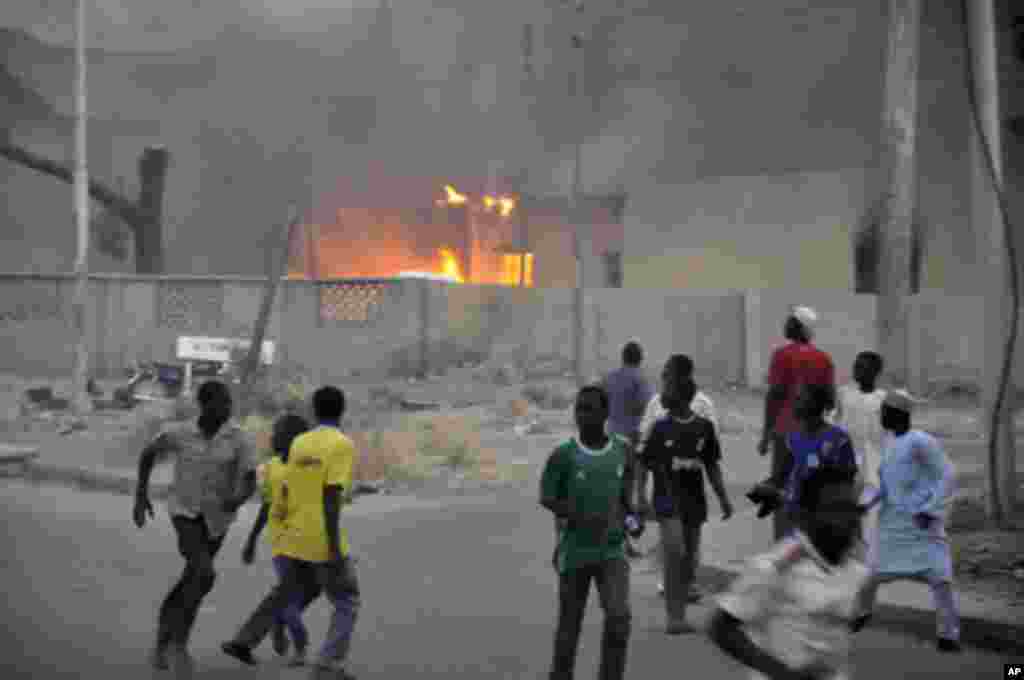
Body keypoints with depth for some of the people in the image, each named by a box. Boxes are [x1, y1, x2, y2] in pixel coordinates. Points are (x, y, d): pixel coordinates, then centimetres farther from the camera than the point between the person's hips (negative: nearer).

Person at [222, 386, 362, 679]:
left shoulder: (298, 443, 8)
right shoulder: (342, 445, -11)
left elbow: (285, 492, 14)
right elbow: (331, 496, -19)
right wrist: (335, 547, -20)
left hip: (294, 538, 6)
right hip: (323, 542, -6)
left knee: (284, 593, 27)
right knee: (346, 603, 6)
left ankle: (243, 641, 24)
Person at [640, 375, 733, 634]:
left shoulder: (704, 428, 2)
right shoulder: (660, 428, -3)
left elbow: (712, 466, 9)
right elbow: (644, 464, 1)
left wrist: (723, 499, 5)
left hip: (694, 500, 3)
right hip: (667, 498, -3)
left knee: (690, 559, 8)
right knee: (675, 551, -18)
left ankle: (679, 613, 22)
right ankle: (674, 616, -12)